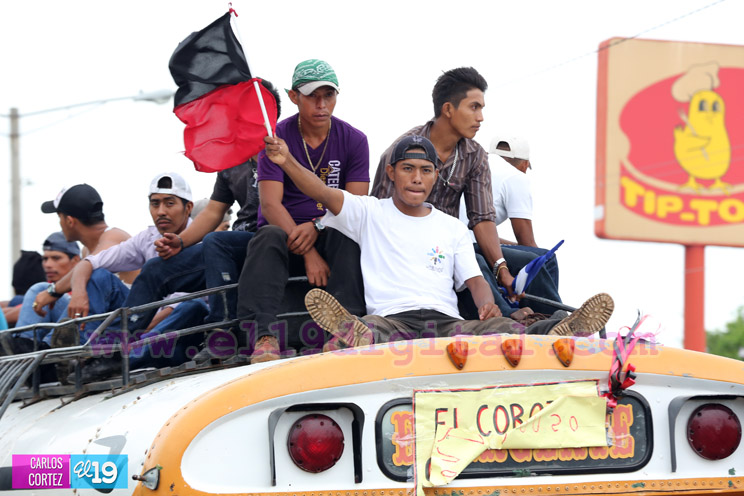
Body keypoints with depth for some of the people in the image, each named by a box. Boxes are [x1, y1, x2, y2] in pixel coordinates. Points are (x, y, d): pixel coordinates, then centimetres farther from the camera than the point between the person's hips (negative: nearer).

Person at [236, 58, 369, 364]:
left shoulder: (353, 140, 3)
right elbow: (271, 204, -12)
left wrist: (316, 227, -23)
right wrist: (308, 254, -26)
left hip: (330, 237, 1)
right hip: (285, 230, -1)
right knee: (268, 237, -35)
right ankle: (263, 334, -51)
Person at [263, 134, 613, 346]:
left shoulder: (452, 228, 26)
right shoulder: (370, 214, 18)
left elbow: (474, 279, 17)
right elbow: (325, 194, 3)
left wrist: (487, 304, -8)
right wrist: (287, 162, -15)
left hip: (446, 323, 3)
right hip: (391, 320, -2)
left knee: (505, 331, -31)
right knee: (372, 328, -42)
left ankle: (557, 335, -59)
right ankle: (355, 336, -76)